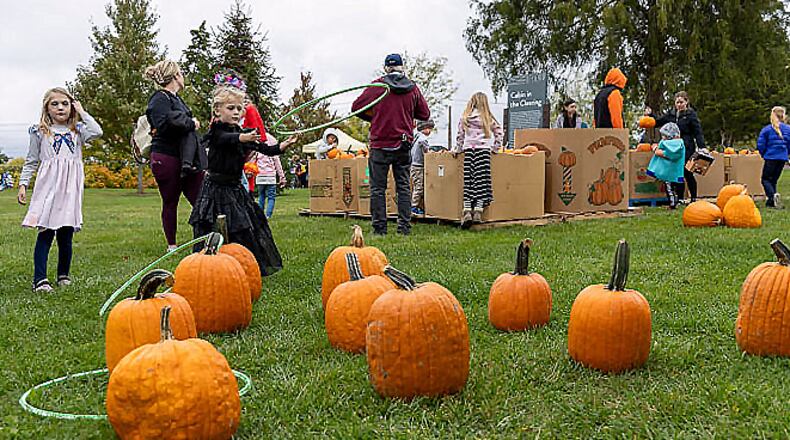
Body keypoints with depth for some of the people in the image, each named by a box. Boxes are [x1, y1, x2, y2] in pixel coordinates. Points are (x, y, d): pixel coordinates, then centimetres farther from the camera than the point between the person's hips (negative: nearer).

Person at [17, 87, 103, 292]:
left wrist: (82, 112, 3)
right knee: (45, 233, -7)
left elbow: (97, 132, -9)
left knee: (66, 234, 5)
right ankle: (39, 279, -6)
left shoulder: (77, 131, 12)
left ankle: (64, 275, 20)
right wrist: (23, 184, 3)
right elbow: (31, 161, 11)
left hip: (70, 188, 2)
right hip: (48, 186, -2)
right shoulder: (40, 132, 9)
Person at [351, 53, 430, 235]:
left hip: (380, 145, -2)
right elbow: (425, 114, 10)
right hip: (404, 146, 3)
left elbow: (356, 107, -3)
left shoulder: (377, 86, -5)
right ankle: (405, 226, 8)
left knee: (378, 188, 4)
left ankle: (379, 227, 3)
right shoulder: (413, 88, 2)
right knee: (403, 186, 10)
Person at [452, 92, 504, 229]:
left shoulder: (464, 117, 9)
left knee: (468, 181, -3)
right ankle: (478, 210, -9)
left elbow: (460, 135, 9)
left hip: (468, 150, 1)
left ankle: (467, 211, -12)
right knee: (481, 181, -3)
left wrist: (457, 149, 18)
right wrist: (495, 147, 13)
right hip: (483, 150, -1)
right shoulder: (488, 118, 8)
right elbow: (499, 132, 7)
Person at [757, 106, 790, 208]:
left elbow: (760, 145, -7)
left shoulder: (767, 129, -7)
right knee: (774, 180, 14)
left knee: (765, 179, 3)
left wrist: (763, 154, 12)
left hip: (771, 157, -4)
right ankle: (770, 202, 11)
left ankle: (773, 195, -25)